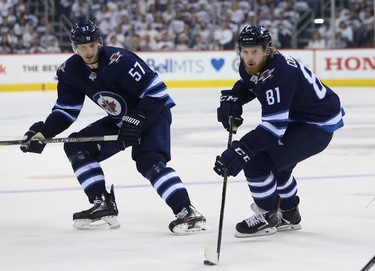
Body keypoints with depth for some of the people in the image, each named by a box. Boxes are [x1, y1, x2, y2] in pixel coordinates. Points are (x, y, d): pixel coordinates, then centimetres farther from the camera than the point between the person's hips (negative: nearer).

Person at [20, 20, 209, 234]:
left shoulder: (119, 60, -30)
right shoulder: (71, 71, -7)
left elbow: (156, 92, -28)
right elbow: (66, 110, 3)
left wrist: (135, 120, -33)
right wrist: (42, 133, -10)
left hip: (153, 113, -8)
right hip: (119, 120, 8)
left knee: (149, 162, -30)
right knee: (77, 146, -1)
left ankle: (188, 214, -33)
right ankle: (103, 205, 2)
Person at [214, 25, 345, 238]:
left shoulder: (278, 75, -33)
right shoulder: (251, 66, -6)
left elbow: (274, 127, -37)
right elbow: (247, 84, 20)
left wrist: (240, 151, -43)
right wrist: (231, 99, -2)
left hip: (319, 125, -10)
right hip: (297, 118, 10)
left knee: (256, 162, -14)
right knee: (277, 162, 23)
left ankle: (268, 216, 4)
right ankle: (288, 213, 41)